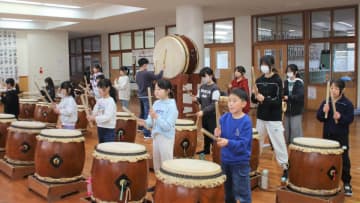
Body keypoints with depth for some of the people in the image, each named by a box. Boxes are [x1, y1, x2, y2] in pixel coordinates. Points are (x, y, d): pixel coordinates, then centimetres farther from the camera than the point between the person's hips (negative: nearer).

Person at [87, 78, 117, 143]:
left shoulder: (110, 101, -15)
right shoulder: (99, 100, 7)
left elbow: (107, 117, -23)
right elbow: (95, 112, 10)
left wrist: (95, 118, -25)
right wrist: (91, 117, -12)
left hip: (109, 129, -8)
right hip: (100, 127, 8)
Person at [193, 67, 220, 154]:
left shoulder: (215, 88, -17)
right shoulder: (202, 87, 7)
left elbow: (214, 104, -22)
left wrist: (203, 111, -30)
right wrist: (196, 99, -7)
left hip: (212, 115, -7)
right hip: (204, 114, 7)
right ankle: (206, 149, 30)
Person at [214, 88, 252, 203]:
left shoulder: (246, 122, -20)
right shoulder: (224, 118, -3)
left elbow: (243, 144, -25)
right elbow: (221, 138, 6)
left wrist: (228, 143, -39)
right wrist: (218, 136, -16)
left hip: (240, 163, -6)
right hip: (225, 160, 6)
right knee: (228, 193, 23)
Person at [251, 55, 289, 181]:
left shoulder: (277, 80, -9)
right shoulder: (259, 80, 7)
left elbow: (278, 101, -16)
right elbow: (254, 100, 8)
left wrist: (264, 99, -30)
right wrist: (255, 96, -14)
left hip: (274, 118, -6)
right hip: (261, 117, 6)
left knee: (278, 144, -3)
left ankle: (285, 168, 9)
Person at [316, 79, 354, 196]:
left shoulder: (347, 104, -8)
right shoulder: (326, 102, 4)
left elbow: (350, 119, -13)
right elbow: (319, 118, 1)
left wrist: (340, 117, -30)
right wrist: (323, 111, -18)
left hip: (341, 137, -3)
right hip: (327, 135, 4)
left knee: (343, 159, 2)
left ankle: (346, 183, 14)